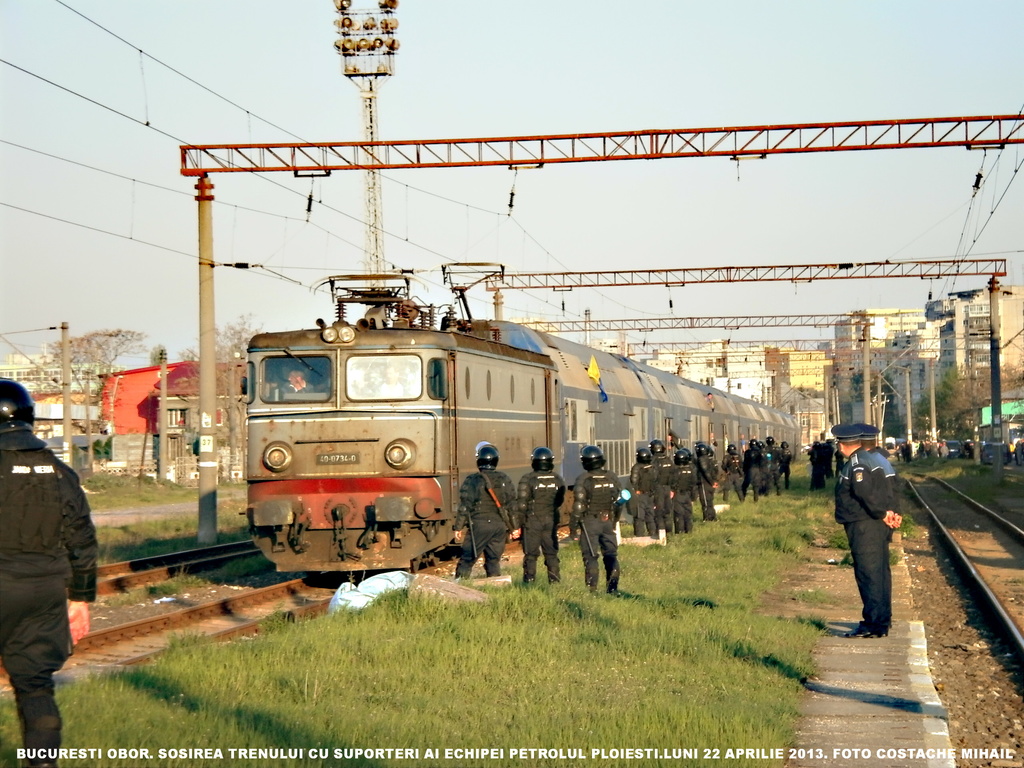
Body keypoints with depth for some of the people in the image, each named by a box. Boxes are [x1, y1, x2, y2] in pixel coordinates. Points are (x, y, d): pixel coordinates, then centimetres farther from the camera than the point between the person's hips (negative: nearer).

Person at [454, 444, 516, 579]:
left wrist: (459, 527, 0)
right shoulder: (505, 480, 7)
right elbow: (512, 504, 11)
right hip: (499, 525, 4)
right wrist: (513, 527, 18)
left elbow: (464, 505, -7)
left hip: (479, 525, -4)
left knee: (467, 559, 0)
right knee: (494, 560, 9)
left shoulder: (472, 480, -7)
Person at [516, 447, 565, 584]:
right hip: (551, 520, 3)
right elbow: (560, 501, 11)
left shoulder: (527, 479, -12)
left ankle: (529, 579, 4)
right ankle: (554, 579, 12)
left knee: (531, 553, 3)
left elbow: (522, 503, -13)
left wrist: (520, 521, -4)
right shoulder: (557, 479, 1)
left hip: (532, 521, -3)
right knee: (551, 552, 11)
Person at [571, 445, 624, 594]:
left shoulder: (583, 480, -12)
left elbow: (578, 505, -13)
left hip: (590, 521, -4)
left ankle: (592, 588, 1)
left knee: (590, 555, 3)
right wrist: (614, 520, 23)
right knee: (611, 553, 9)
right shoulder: (612, 477, 3)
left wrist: (573, 524, -4)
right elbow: (619, 500, 11)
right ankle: (612, 585, -1)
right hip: (608, 520, 4)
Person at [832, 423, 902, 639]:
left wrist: (883, 514, -14)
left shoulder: (856, 465, -15)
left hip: (863, 528, -10)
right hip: (877, 527, 10)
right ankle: (882, 622, 21)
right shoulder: (872, 459, 16)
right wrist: (888, 513, 1)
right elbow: (885, 491, 12)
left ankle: (873, 625, -6)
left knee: (868, 575, -7)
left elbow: (867, 494, -24)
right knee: (880, 574, 14)